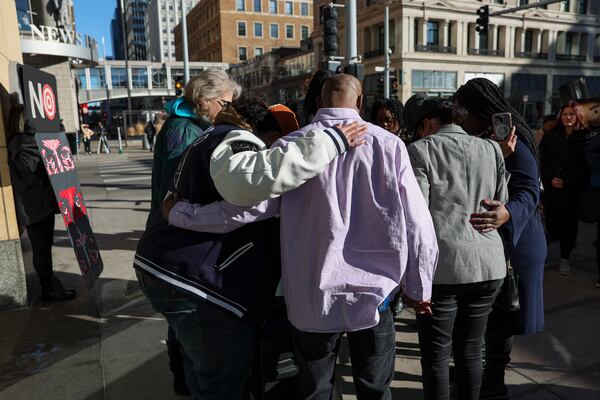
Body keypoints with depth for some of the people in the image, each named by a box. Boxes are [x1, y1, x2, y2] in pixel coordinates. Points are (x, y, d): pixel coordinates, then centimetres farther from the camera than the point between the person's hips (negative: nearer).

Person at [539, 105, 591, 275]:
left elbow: (584, 165, -2)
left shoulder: (584, 137, 3)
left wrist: (567, 182, -12)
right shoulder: (550, 137, 10)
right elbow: (542, 160, 4)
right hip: (550, 189, 1)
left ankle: (565, 259, 14)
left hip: (572, 190, -1)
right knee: (550, 223, -1)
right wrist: (550, 179, -10)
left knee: (568, 224, 4)